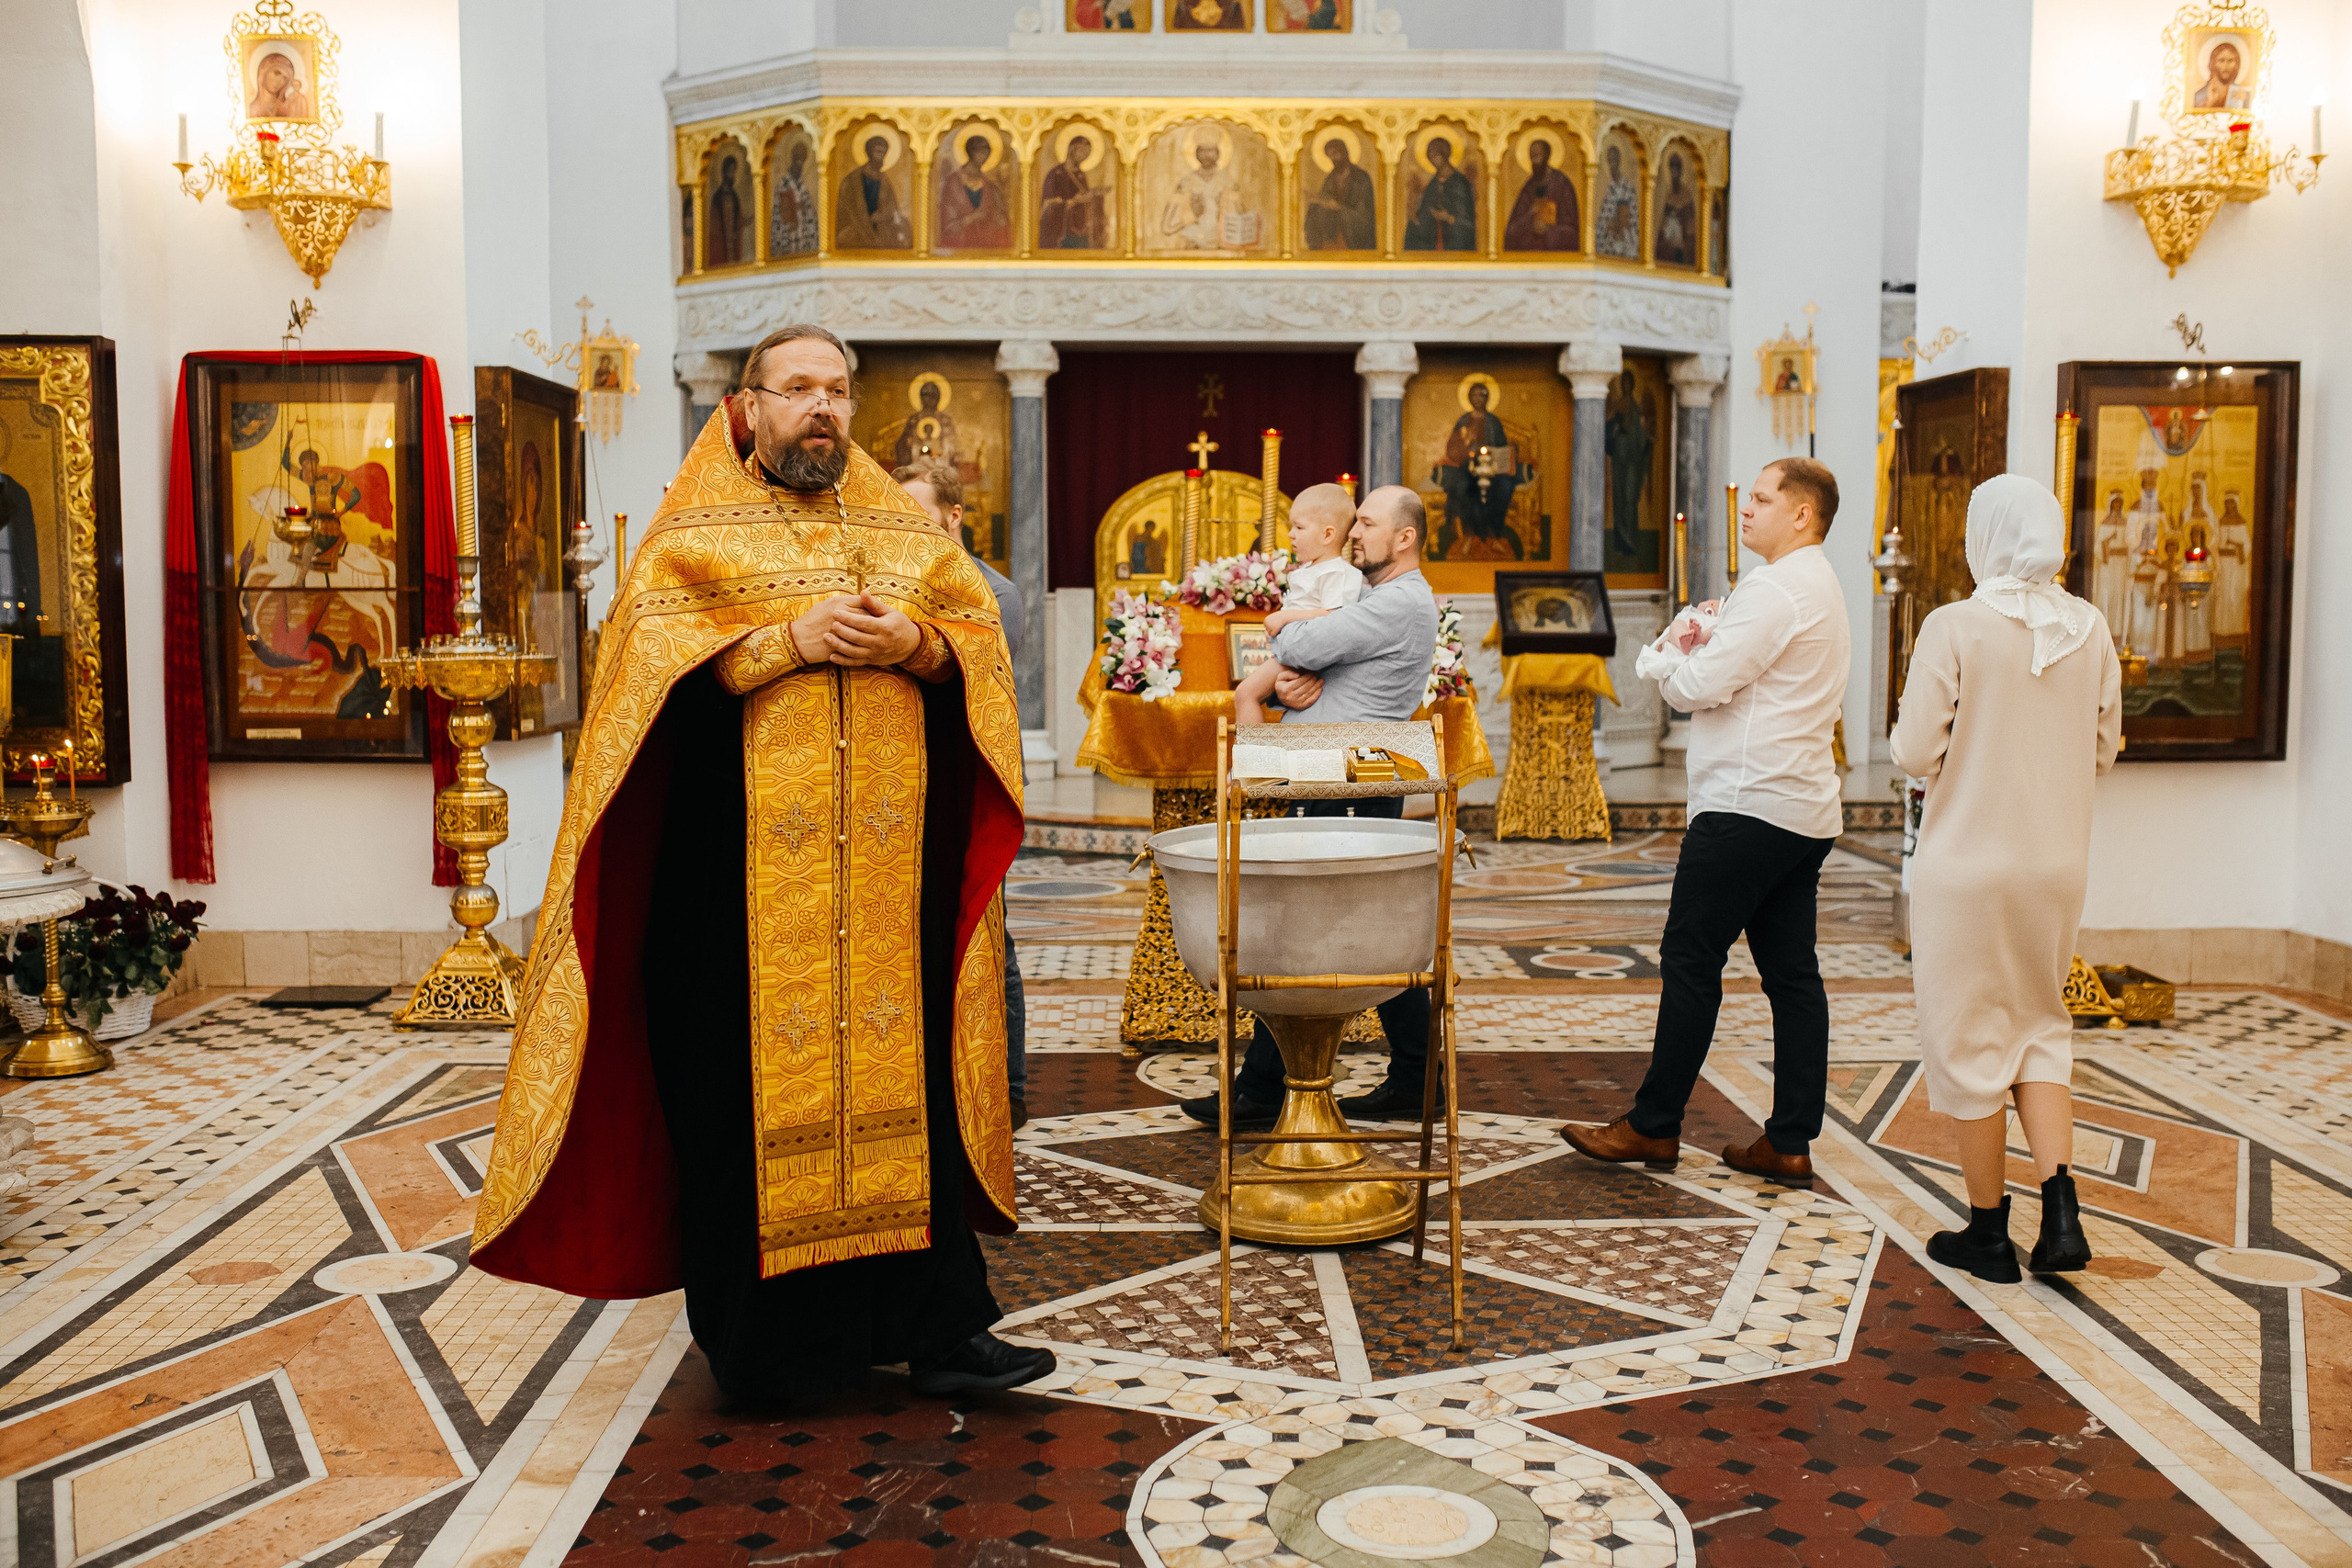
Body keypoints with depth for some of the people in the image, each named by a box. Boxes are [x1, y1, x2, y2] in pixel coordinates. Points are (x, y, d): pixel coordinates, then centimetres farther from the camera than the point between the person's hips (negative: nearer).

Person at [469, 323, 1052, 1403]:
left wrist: (913, 642, -10)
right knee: (751, 1081, 1)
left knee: (904, 1068, 4)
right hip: (744, 866, -3)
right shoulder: (696, 532, 5)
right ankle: (761, 1338, 14)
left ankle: (935, 1324, 11)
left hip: (890, 868, 3)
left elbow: (981, 635, 10)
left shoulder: (907, 529, 16)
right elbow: (654, 657, -9)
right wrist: (792, 641, -18)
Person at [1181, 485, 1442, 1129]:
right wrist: (1291, 683, -7)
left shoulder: (1400, 603, -14)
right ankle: (1415, 1080, 17)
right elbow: (1294, 654, 17)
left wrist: (1282, 632, 4)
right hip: (1359, 790, 10)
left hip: (1347, 794, -10)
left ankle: (1260, 1090, 0)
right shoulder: (1374, 595, 20)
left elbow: (1296, 648, -20)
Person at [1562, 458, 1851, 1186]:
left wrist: (1673, 654, 4)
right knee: (1791, 971, 8)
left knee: (1691, 961, -2)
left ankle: (1654, 1126, 5)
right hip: (1805, 808, 10)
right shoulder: (1822, 588, 20)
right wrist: (1697, 650, 3)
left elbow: (1700, 687, -17)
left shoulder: (1773, 590, -13)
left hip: (1749, 805, -10)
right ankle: (1791, 1142, 10)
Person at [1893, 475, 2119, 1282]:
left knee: (1970, 1039, 7)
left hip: (1967, 860, -5)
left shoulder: (1954, 627, -14)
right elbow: (2103, 748, 9)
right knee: (2040, 1026, 19)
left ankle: (1989, 1230, 16)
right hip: (2058, 860, 5)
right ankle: (2061, 1212, 6)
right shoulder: (2090, 629, 1)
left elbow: (1915, 753, -14)